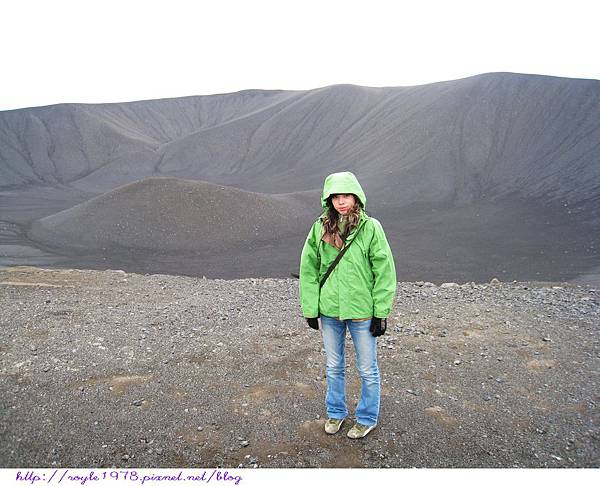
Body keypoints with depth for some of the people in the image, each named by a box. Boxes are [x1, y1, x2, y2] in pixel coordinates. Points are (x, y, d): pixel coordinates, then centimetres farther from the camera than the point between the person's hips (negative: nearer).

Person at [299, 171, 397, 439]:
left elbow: (384, 272, -8)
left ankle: (367, 418, 34)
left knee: (367, 370, 13)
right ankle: (336, 412, 39)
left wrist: (381, 312, -9)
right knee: (334, 367, 19)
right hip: (329, 310, 3)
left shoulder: (370, 227, -10)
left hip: (362, 311, -2)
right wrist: (310, 309, 0)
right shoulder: (320, 228, -3)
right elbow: (308, 270, 2)